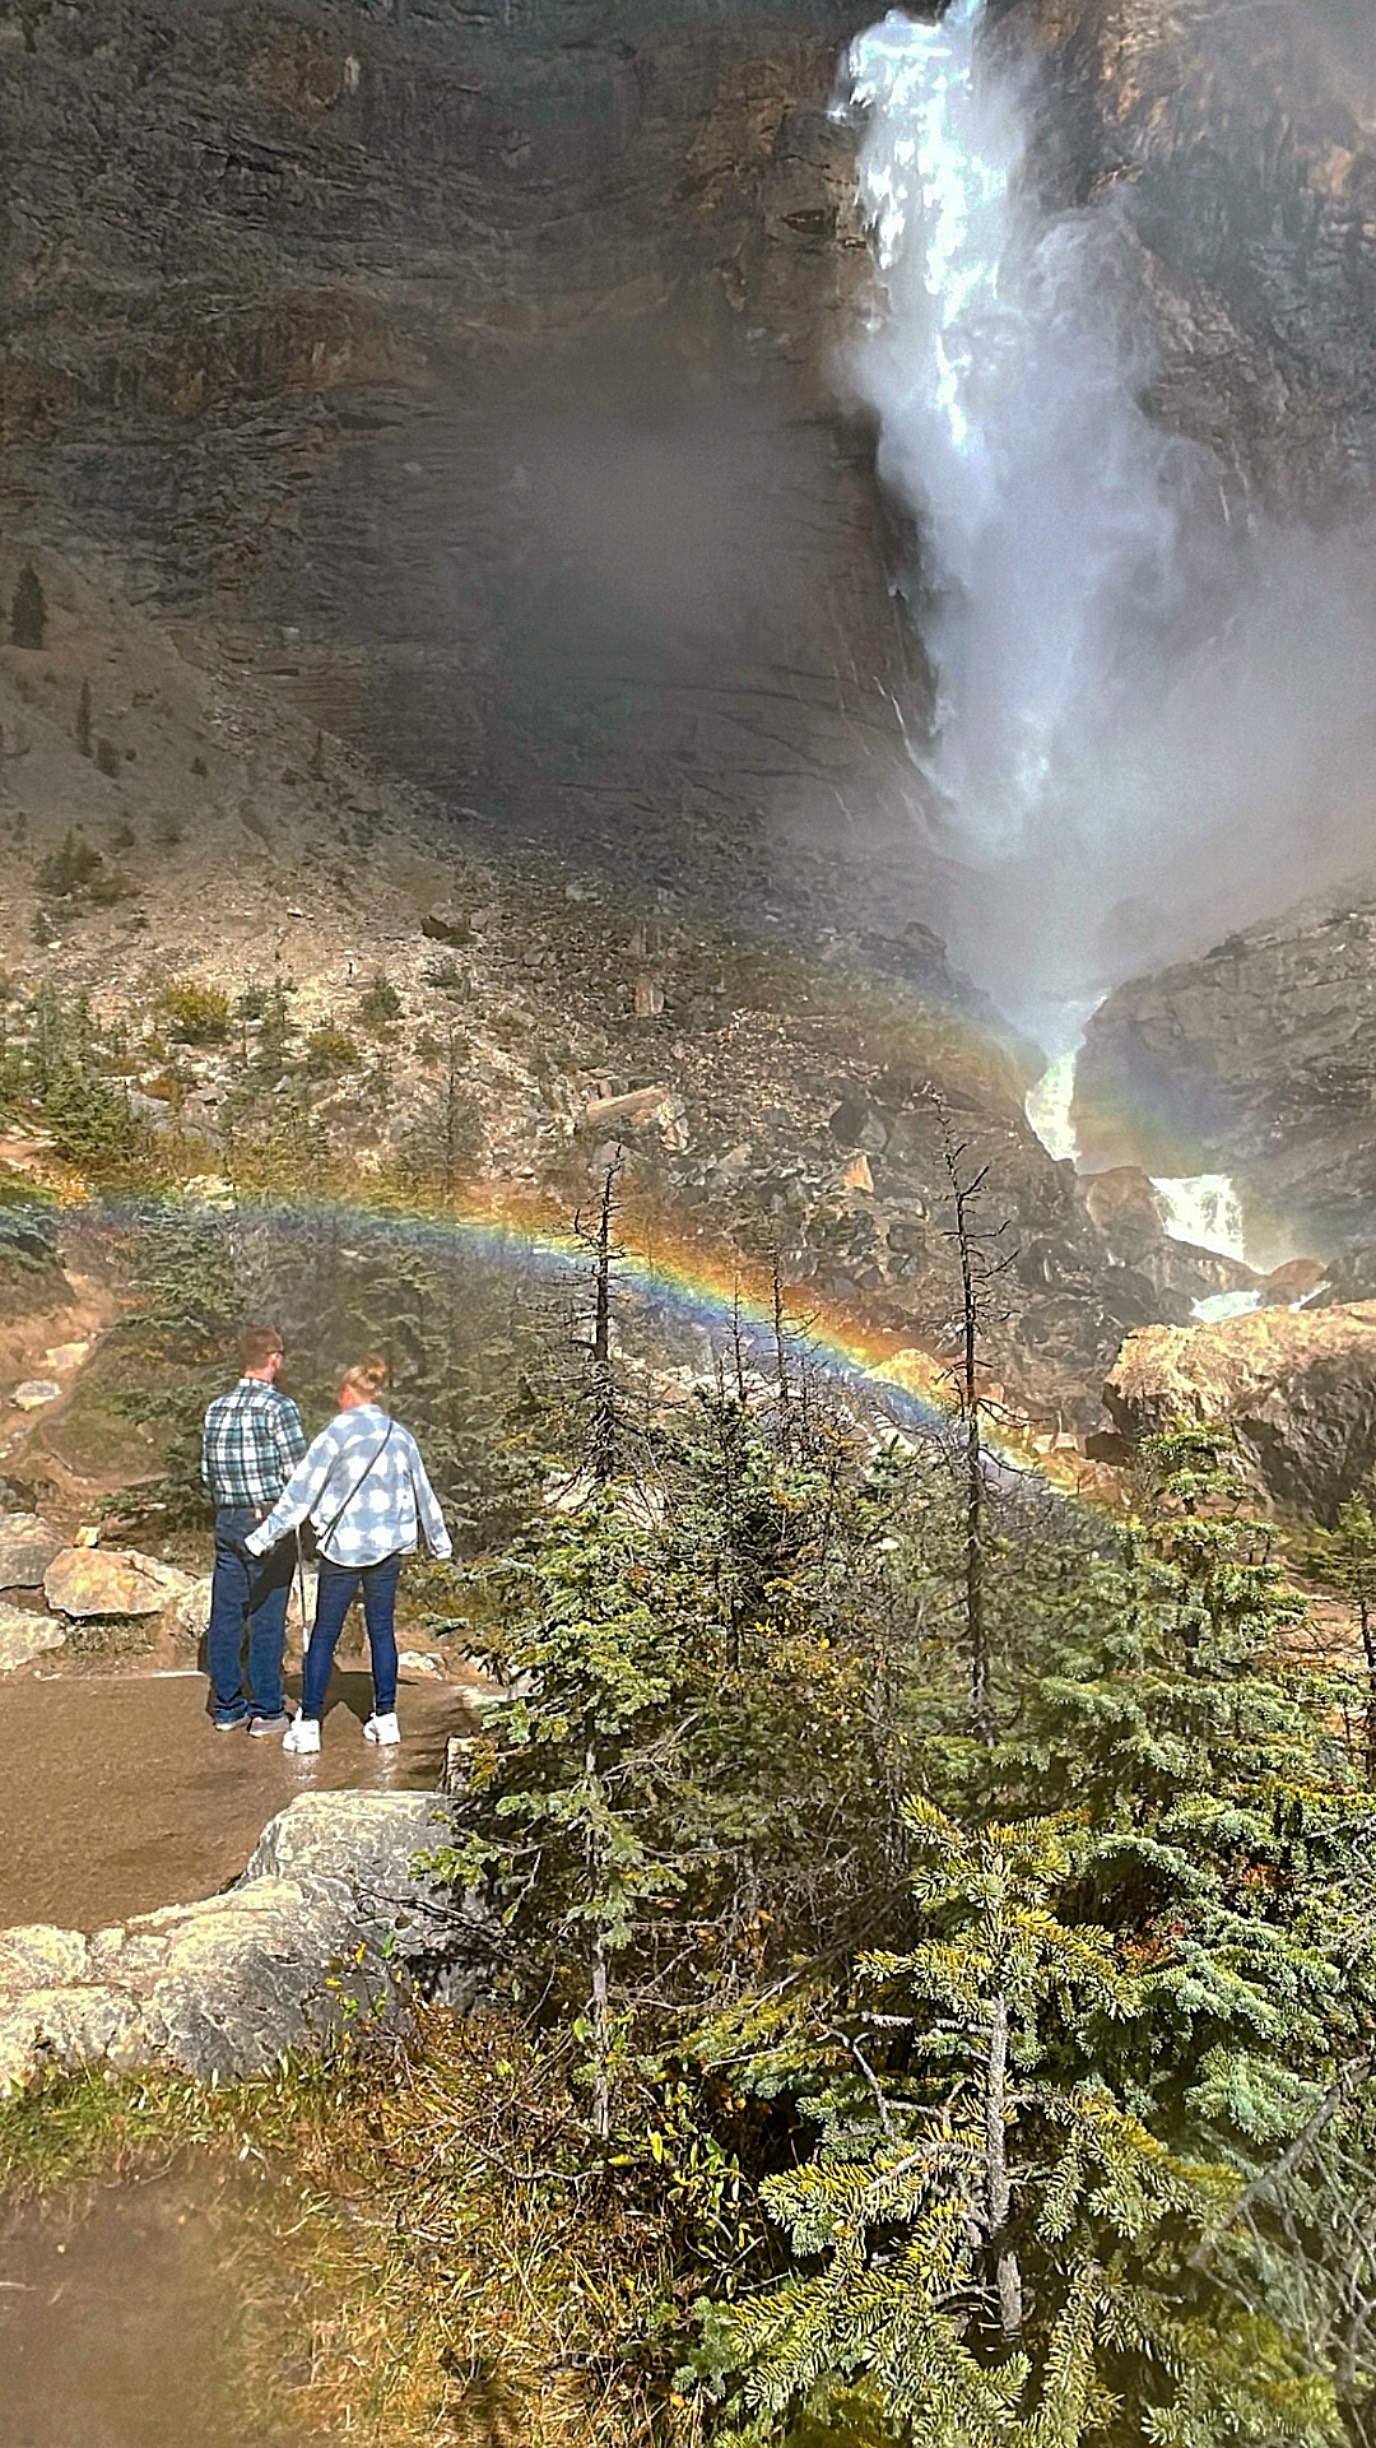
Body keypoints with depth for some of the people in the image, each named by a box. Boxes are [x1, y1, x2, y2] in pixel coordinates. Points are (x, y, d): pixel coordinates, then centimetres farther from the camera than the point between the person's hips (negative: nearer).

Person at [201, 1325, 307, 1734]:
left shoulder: (216, 1407, 6)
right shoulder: (279, 1406, -13)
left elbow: (206, 1472, 10)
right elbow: (298, 1472, -14)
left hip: (226, 1522, 6)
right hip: (268, 1521, -6)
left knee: (225, 1615, 12)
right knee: (266, 1618, 2)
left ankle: (226, 1705, 21)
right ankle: (265, 1710, 10)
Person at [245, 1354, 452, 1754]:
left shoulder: (338, 1431, -8)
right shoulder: (399, 1435, 6)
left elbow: (302, 1489, -10)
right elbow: (422, 1492, 15)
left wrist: (264, 1536, -4)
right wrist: (439, 1543, 28)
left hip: (344, 1547, -4)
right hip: (388, 1546, 4)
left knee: (323, 1635, 4)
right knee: (381, 1630, 12)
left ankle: (308, 1724, 6)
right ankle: (385, 1718, 16)